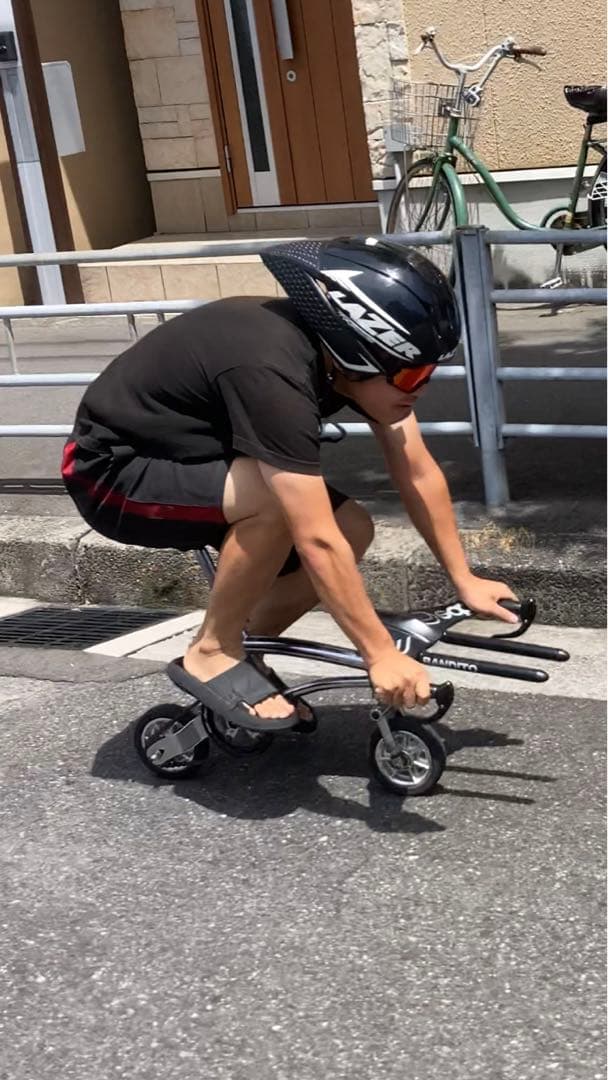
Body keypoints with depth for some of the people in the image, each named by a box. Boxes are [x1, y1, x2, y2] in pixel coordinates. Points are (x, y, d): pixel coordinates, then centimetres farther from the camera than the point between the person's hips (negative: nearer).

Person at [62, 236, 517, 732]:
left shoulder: (346, 352, -12)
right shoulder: (274, 372, -36)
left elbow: (419, 474, -2)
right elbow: (317, 544, -35)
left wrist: (465, 580, 0)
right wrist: (381, 655, -28)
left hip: (198, 459, 8)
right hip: (114, 470, -8)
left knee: (352, 529, -6)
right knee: (277, 500, -33)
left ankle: (238, 651, 11)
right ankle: (213, 655, -11)